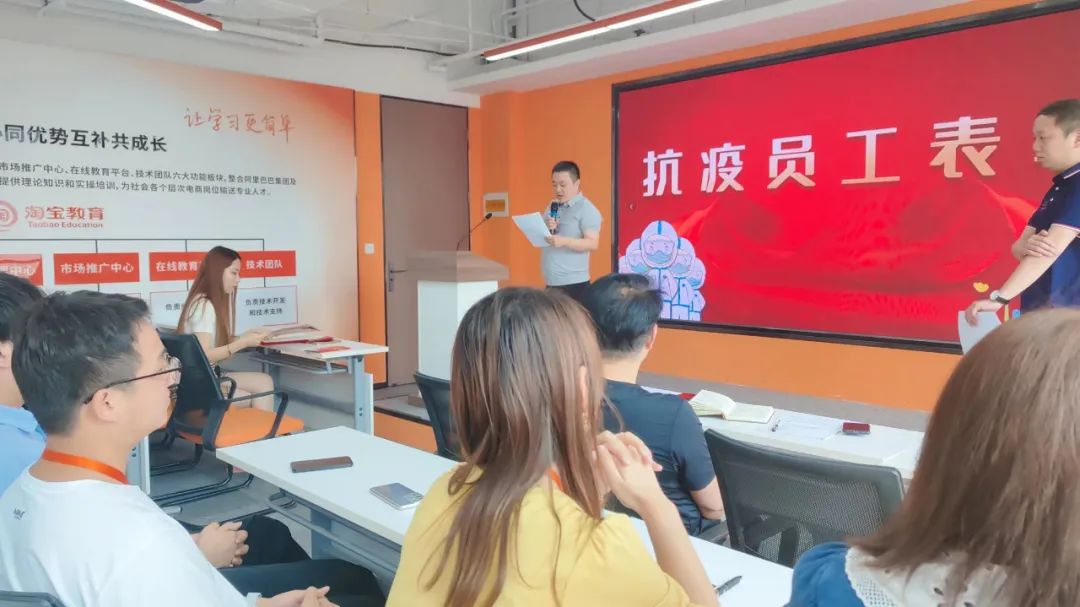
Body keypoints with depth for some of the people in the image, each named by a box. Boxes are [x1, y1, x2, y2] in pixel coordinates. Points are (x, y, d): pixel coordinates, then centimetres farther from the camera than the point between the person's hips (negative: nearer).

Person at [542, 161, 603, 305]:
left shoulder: (586, 209, -7)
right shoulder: (552, 206, 15)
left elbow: (593, 243, -16)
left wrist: (564, 241, -29)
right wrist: (546, 230, -4)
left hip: (574, 283, -7)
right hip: (550, 283, 7)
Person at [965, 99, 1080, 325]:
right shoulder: (1058, 188, 14)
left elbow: (1050, 249, -24)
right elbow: (1017, 248, 6)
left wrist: (998, 298, -31)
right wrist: (1026, 245, -18)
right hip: (1040, 311, 8)